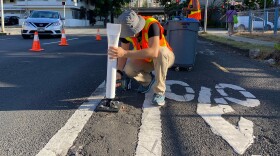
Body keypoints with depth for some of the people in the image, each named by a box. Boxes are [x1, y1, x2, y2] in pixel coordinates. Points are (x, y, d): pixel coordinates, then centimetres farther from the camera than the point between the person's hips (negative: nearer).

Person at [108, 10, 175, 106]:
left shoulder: (152, 25, -35)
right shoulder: (126, 29, -18)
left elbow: (154, 52, -50)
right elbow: (123, 51, -10)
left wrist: (125, 53, -56)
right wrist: (119, 72, -26)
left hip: (165, 57, -4)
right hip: (145, 60, 4)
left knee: (161, 52, -38)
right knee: (128, 68, -24)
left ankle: (159, 92, -22)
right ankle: (148, 79, 9)